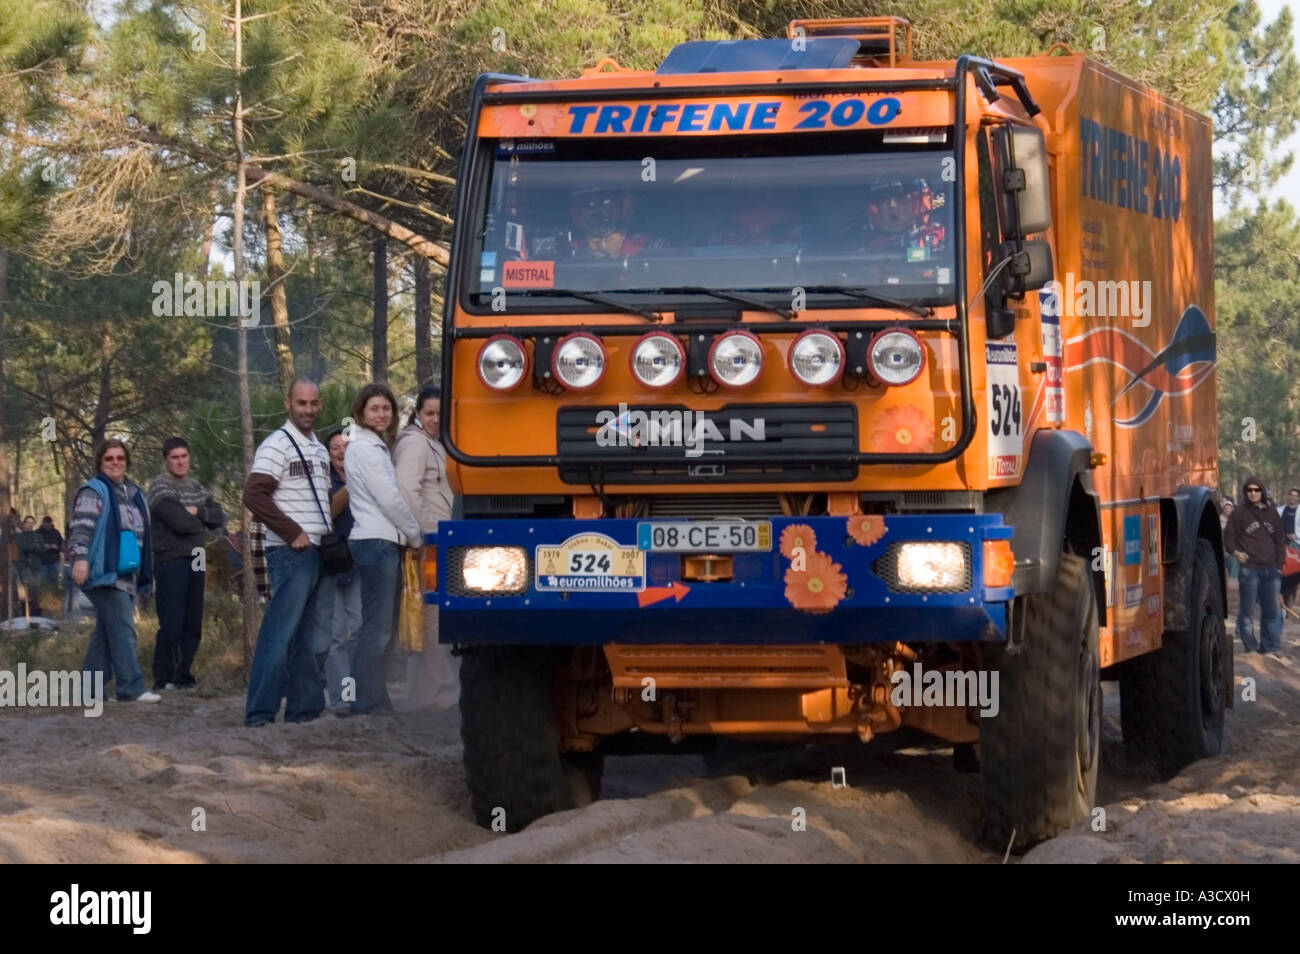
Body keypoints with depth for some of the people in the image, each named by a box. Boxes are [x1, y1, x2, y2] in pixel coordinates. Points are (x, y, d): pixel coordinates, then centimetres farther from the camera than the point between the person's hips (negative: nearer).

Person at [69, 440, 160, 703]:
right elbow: (81, 526, -17)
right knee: (123, 630, -14)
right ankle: (131, 688, -17)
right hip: (104, 573, -9)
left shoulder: (134, 494, 21)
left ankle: (89, 687, 14)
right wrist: (80, 557, -32)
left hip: (126, 575, 9)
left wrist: (147, 573, 28)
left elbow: (143, 535, 28)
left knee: (106, 632, 9)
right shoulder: (93, 491, -5)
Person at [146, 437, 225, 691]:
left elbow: (219, 518, 8)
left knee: (193, 625, 8)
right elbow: (180, 522, -17)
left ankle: (183, 676, 14)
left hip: (195, 562, 7)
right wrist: (201, 522, 1)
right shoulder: (159, 487, -5)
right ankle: (163, 679, -5)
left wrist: (197, 512, -8)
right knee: (172, 624, -11)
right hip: (171, 562, -7)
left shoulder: (196, 487, 17)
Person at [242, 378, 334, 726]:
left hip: (319, 552, 8)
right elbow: (254, 495, -17)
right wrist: (292, 533, -17)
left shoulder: (320, 450, 19)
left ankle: (304, 706, 15)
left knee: (310, 635, 10)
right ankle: (260, 711, -10)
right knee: (280, 633, -10)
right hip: (292, 554, -8)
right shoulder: (277, 445, -7)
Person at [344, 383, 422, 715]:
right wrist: (416, 536, -2)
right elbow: (389, 499, -12)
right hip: (375, 542, -10)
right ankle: (369, 702, -12)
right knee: (376, 628, -11)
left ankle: (372, 701, 11)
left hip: (384, 543, 10)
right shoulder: (364, 448, -8)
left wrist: (408, 536, 11)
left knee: (383, 627, 9)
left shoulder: (377, 447, 21)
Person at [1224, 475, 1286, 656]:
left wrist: (1279, 564, 9)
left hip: (1271, 570, 4)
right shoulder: (1239, 514, 3)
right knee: (1247, 611, -2)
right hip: (1249, 569, -4)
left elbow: (1280, 541, 18)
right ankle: (1250, 648, 4)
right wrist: (1236, 552, -17)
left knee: (1273, 611, 3)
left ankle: (1272, 648, 10)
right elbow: (1228, 537, 3)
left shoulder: (1272, 514, 14)